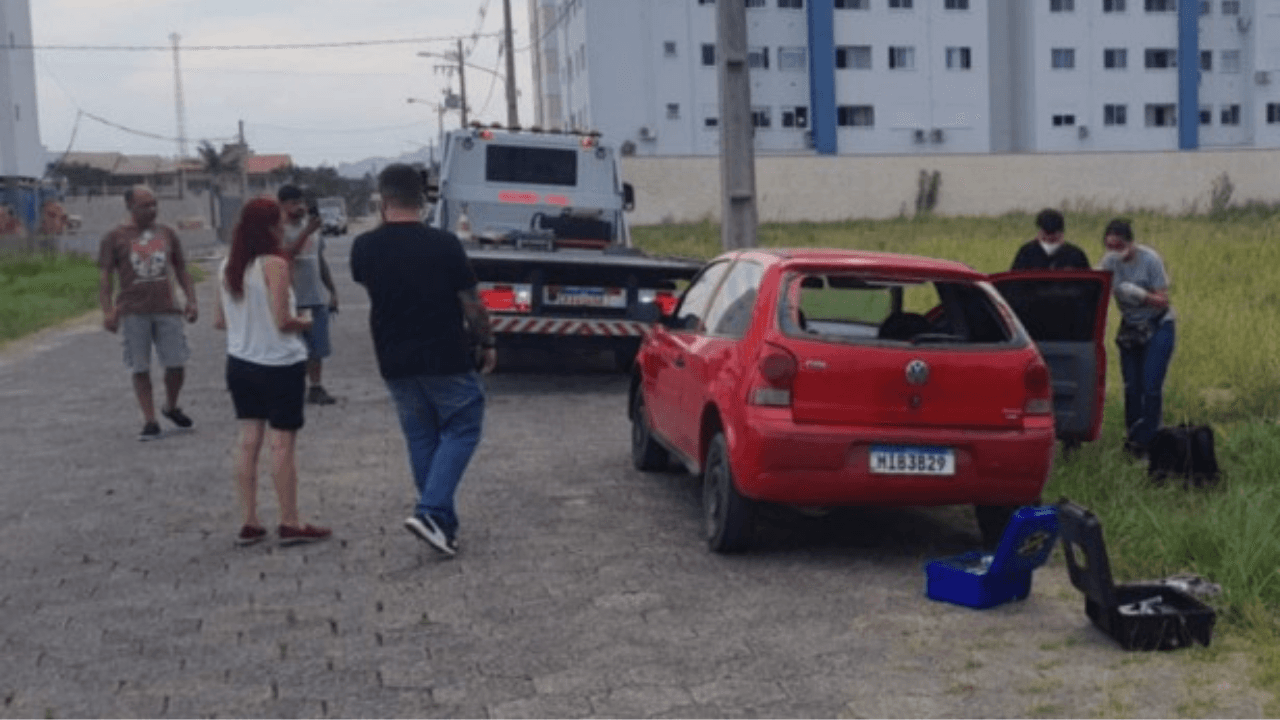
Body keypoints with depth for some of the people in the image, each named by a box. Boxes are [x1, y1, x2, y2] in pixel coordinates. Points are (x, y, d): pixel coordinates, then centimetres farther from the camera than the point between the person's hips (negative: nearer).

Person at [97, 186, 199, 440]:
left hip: (167, 309, 3)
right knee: (140, 369, 1)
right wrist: (107, 311, -9)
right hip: (133, 312, -2)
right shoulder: (114, 238, 3)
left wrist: (190, 300, 9)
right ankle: (150, 421, 9)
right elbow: (104, 276, 0)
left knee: (177, 364, 0)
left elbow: (181, 269, 19)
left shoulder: (167, 233, 13)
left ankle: (171, 407, 26)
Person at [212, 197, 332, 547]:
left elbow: (219, 321, 8)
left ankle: (249, 523, 15)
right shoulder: (274, 265, -16)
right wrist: (304, 322, 0)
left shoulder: (227, 267, 4)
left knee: (248, 441, 10)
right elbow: (282, 321, -20)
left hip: (240, 364, 6)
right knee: (282, 443, 1)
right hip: (280, 366, -6)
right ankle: (290, 524, 9)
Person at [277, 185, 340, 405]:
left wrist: (332, 290, 18)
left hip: (316, 298, 6)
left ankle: (316, 388, 15)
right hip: (292, 301, -6)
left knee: (317, 348, 7)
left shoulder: (311, 225, 14)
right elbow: (286, 255, -24)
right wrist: (306, 232, -30)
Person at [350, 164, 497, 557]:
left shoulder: (364, 248, -4)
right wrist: (486, 343, 7)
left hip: (395, 362, 4)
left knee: (421, 439, 15)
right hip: (446, 359, -4)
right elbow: (471, 303, -8)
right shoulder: (443, 244, -13)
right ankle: (431, 511, -7)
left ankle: (443, 524, 20)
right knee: (462, 429, 9)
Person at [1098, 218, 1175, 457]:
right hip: (1130, 328, 4)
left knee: (1151, 386, -10)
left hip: (1158, 326, -4)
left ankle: (1146, 441, -5)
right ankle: (1132, 438, 14)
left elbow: (1163, 301, -17)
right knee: (1131, 387, 3)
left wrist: (1141, 295, -35)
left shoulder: (1150, 260, -17)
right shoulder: (1110, 261, -5)